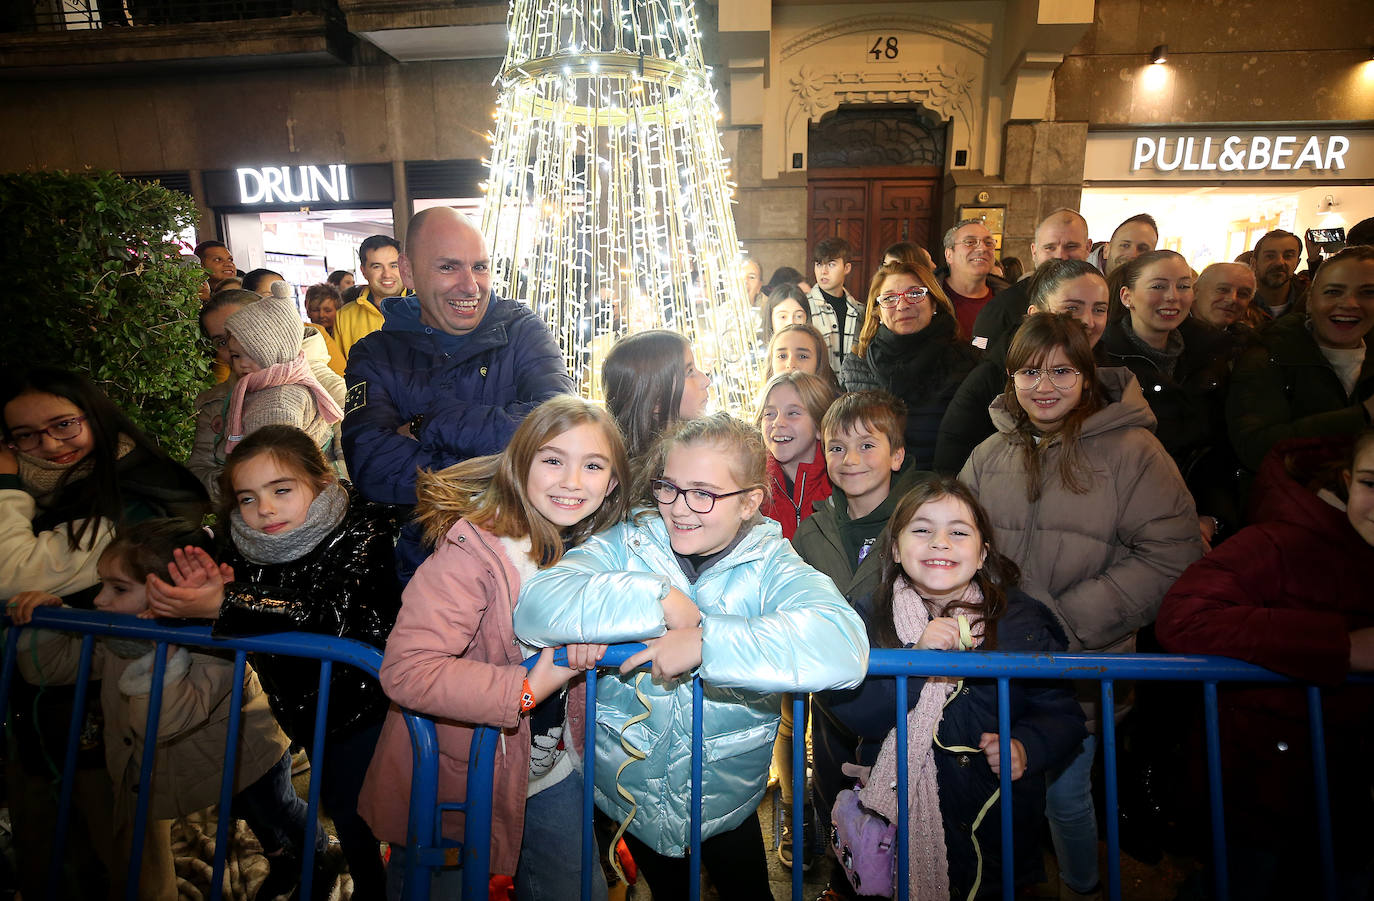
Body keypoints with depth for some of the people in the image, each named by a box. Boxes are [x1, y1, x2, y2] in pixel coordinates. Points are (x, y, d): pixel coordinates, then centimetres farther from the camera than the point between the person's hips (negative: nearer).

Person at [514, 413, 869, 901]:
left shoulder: (770, 565, -16)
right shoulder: (626, 545, -12)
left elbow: (843, 646, -36)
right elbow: (535, 608, -28)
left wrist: (706, 641, -41)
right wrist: (655, 599, -33)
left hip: (726, 801, -1)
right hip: (628, 792, 1)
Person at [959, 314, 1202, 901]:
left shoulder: (1131, 450, -8)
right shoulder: (990, 455, 4)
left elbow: (1171, 554, -13)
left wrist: (1072, 618, -16)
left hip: (1081, 665, -3)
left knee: (1064, 792, 7)